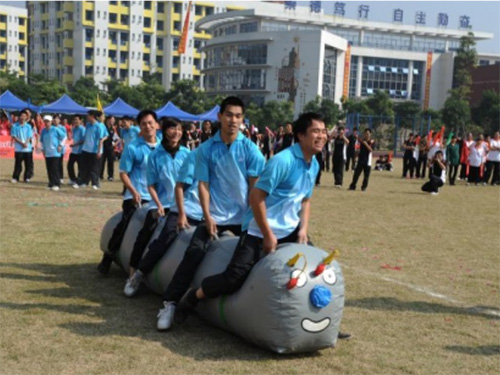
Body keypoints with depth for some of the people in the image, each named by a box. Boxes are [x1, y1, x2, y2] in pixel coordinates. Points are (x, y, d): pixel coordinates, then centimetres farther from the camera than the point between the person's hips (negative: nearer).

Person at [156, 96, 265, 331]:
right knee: (194, 253, -14)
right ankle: (170, 303, -7)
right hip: (215, 217, -1)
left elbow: (255, 185, -2)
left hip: (244, 216, 1)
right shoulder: (207, 149, -1)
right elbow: (203, 184, -2)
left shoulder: (250, 149, -2)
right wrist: (207, 215, -10)